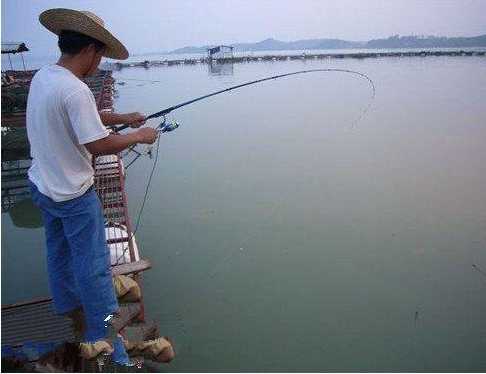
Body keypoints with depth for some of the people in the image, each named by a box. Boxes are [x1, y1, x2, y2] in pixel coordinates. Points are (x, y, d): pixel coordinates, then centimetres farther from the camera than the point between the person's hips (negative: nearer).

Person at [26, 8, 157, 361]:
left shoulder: (41, 77, 1)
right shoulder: (75, 90, -27)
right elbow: (99, 145, -24)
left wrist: (121, 117, 11)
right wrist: (138, 136, -10)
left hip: (42, 184, 9)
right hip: (73, 194, -9)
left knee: (59, 252, 25)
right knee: (93, 264, 4)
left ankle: (68, 306, 46)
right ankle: (102, 333, 18)